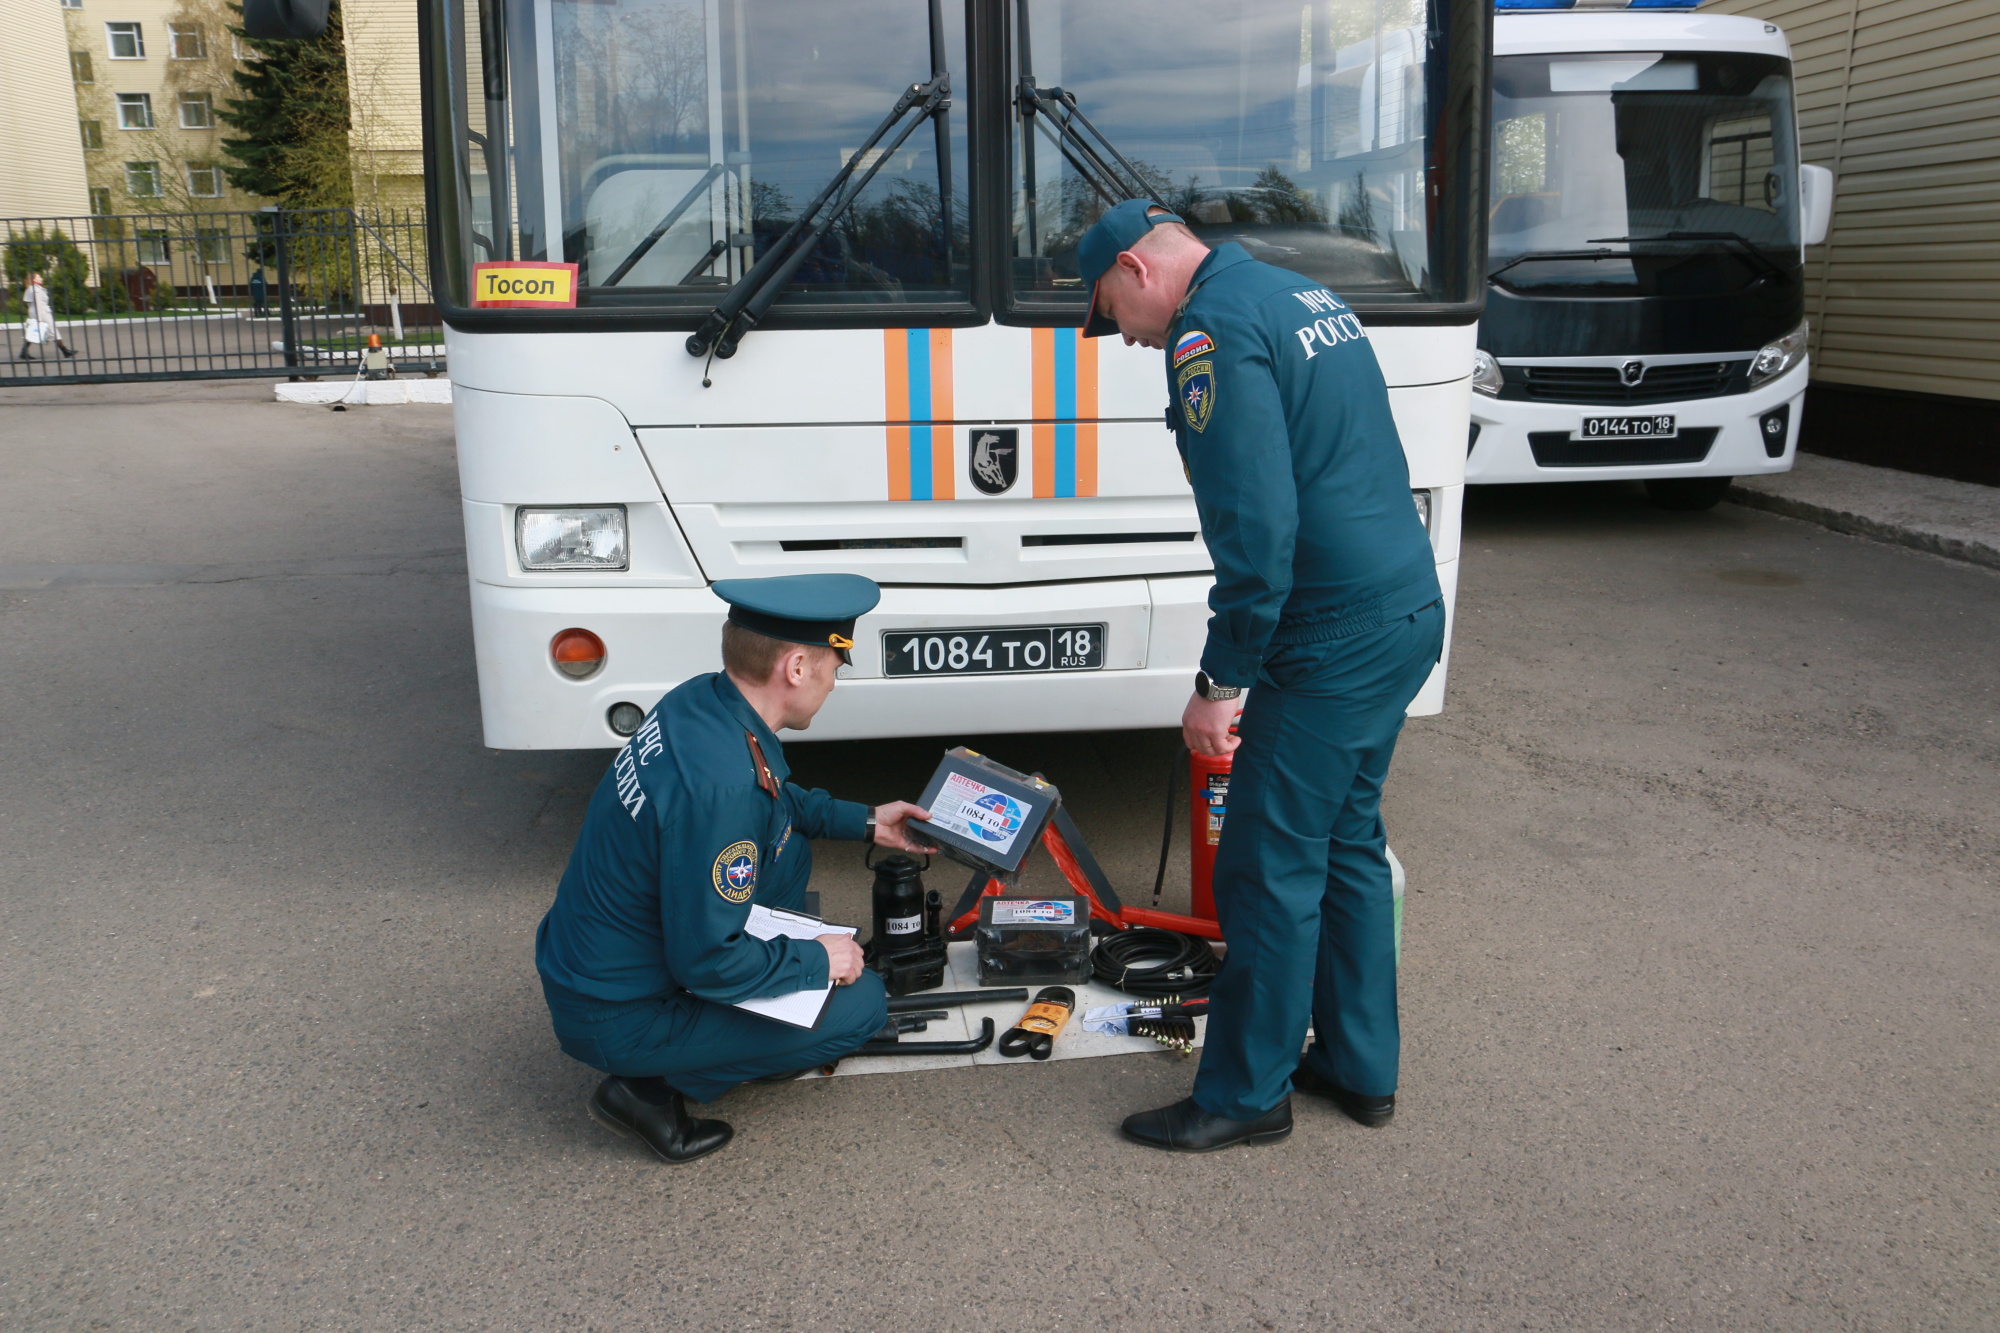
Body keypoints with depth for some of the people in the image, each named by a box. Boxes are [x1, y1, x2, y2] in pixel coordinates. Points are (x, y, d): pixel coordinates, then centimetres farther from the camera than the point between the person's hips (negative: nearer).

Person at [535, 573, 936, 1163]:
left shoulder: (700, 699, -6)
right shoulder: (720, 786, -33)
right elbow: (707, 961, -26)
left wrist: (864, 821, 16)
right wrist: (816, 961, -11)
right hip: (614, 1020, -9)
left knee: (789, 848, 14)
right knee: (863, 1001, -4)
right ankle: (651, 1086, 0)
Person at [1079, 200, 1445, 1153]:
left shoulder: (1213, 334, -14)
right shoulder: (1308, 298, 17)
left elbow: (1256, 528, -23)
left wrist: (1220, 682, -16)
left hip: (1334, 640, -10)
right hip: (1410, 610, 10)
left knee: (1268, 868, 1)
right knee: (1347, 843, 19)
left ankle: (1246, 1094, 16)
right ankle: (1361, 1069, 32)